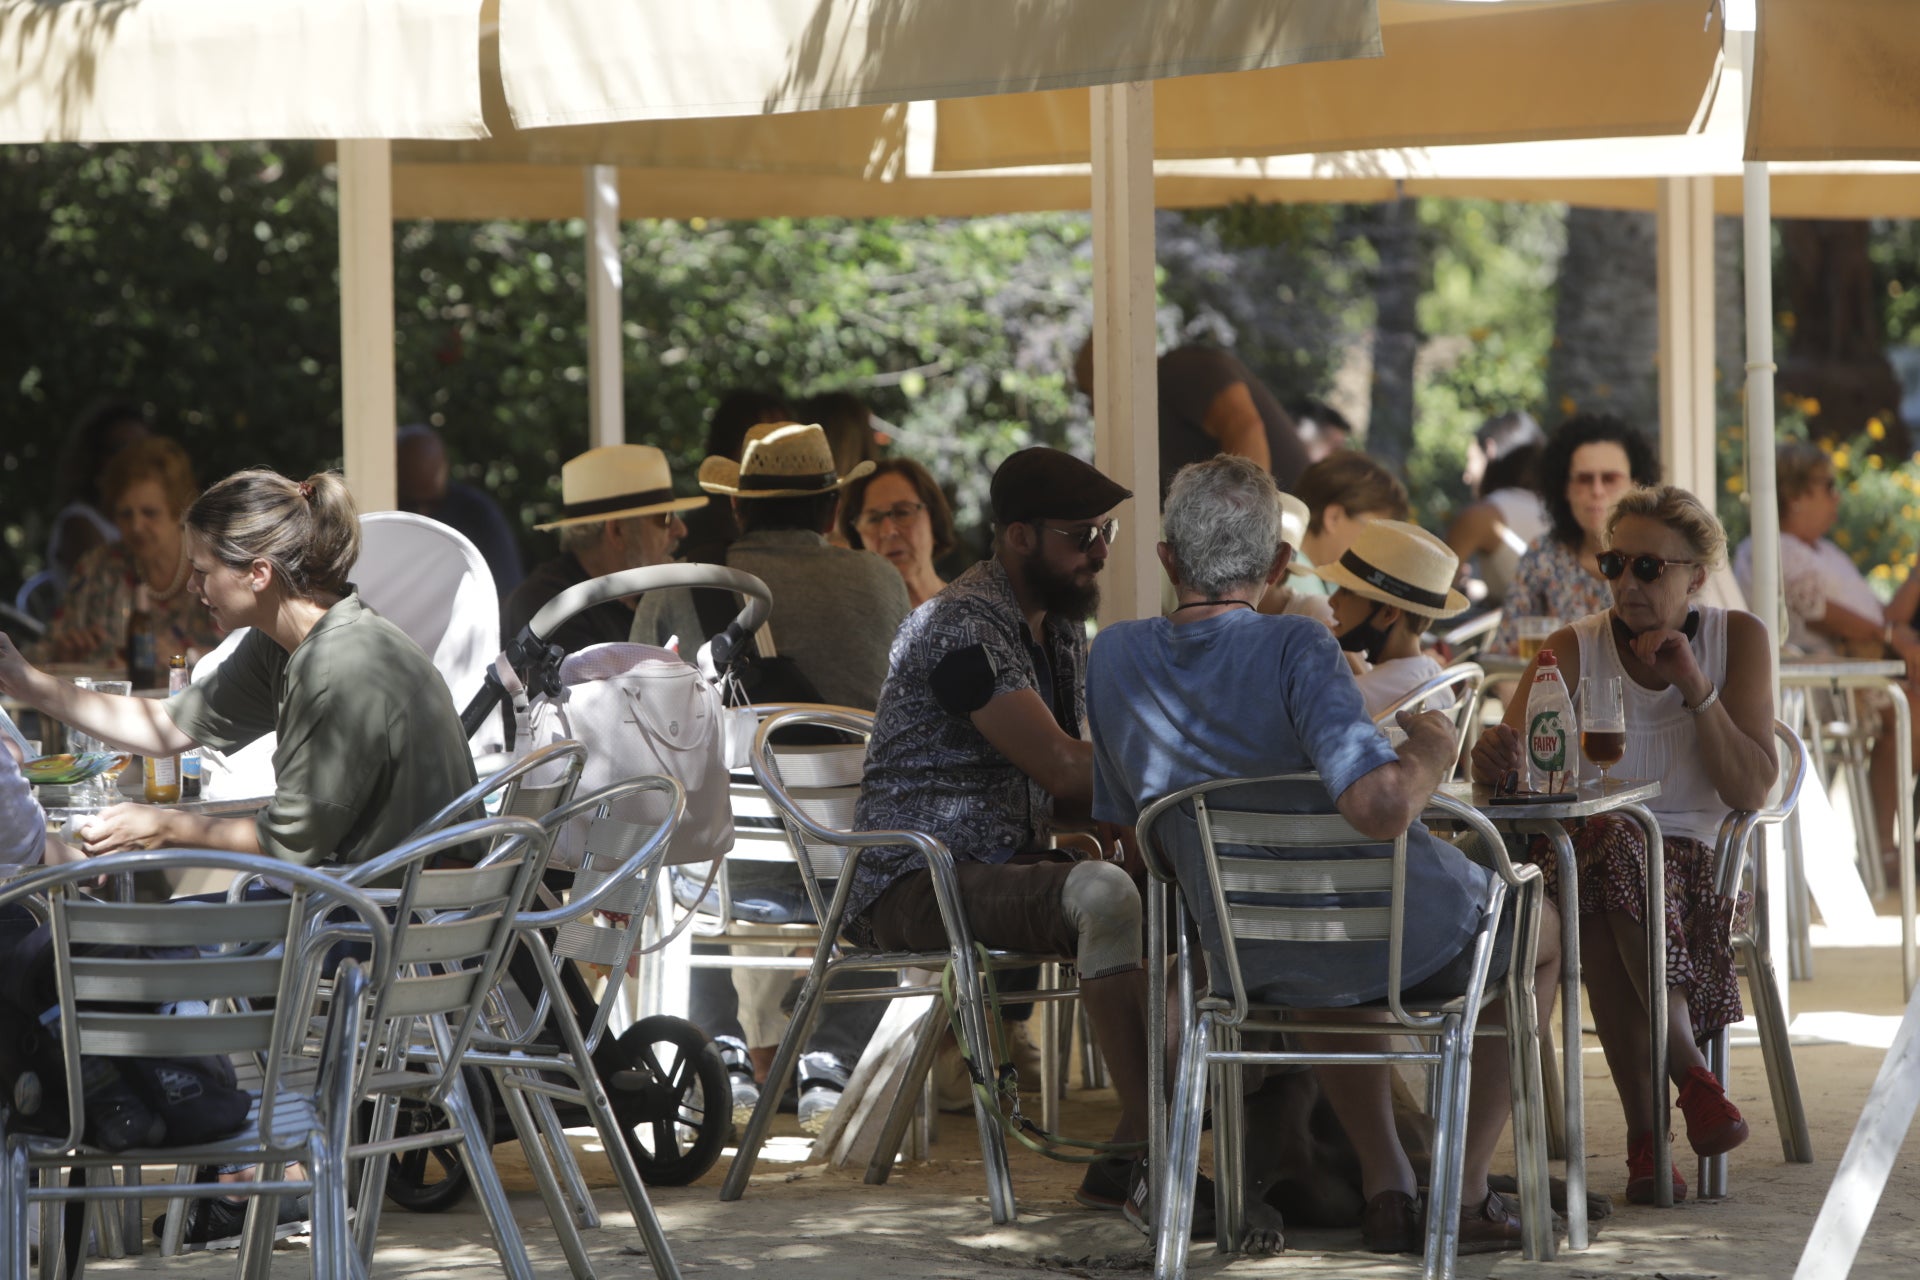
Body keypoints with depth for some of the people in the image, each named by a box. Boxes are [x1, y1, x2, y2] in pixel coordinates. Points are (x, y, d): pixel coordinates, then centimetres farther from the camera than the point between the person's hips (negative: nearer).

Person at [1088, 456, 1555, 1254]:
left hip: (1256, 963, 5)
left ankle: (1386, 1188, 33)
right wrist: (1430, 753, -15)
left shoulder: (1114, 657, -8)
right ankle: (1463, 1195, 23)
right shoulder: (1294, 648, -25)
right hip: (1408, 940, -5)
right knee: (1539, 933, 30)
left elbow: (1124, 835, 4)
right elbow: (1380, 806, -37)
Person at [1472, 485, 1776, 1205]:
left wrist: (1696, 689, -15)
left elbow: (1752, 790, -5)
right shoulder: (1574, 650, 1)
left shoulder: (1737, 640, 3)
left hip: (1694, 857, -1)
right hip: (1588, 847, 1)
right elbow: (1504, 764, -14)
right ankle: (1689, 1073, -31)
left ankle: (1646, 1131, -37)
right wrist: (1495, 757, -40)